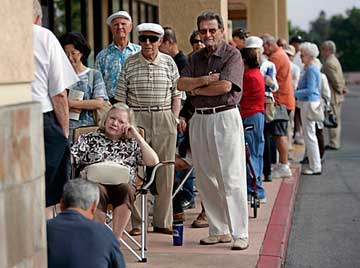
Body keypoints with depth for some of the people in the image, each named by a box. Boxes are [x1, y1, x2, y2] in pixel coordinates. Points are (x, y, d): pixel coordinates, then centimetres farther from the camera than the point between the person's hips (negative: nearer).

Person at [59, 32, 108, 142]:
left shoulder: (94, 75, 6)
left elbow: (99, 103, -5)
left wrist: (71, 103, -8)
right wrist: (66, 107, -13)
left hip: (86, 128, -1)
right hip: (64, 128, 1)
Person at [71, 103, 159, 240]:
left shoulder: (131, 144, 25)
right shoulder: (89, 139, 23)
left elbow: (153, 161, 11)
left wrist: (137, 136, 12)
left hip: (123, 183, 1)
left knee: (124, 189, -35)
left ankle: (116, 239, -36)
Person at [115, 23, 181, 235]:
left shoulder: (169, 62, 8)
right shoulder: (130, 64, 4)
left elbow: (176, 95, 11)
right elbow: (121, 97, 4)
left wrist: (175, 119, 2)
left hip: (164, 120, 2)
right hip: (137, 119, -1)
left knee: (165, 171, 4)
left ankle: (163, 221, 12)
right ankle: (135, 221, 4)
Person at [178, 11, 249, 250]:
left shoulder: (232, 55, -3)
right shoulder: (196, 58, 16)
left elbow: (225, 86, -16)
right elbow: (181, 83, 4)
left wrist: (196, 89, -3)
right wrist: (205, 80, -12)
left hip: (225, 117, -7)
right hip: (199, 119, 7)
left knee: (231, 178, -8)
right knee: (206, 179, 7)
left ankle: (240, 234, -6)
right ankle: (219, 231, 15)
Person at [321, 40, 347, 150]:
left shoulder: (329, 63, -18)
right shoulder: (334, 60, 15)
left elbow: (336, 79, -20)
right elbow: (340, 78, 18)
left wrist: (340, 89, -7)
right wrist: (342, 87, 8)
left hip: (332, 97, -10)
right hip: (336, 96, 10)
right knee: (335, 120, 15)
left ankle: (333, 144, -3)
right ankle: (335, 142, 21)